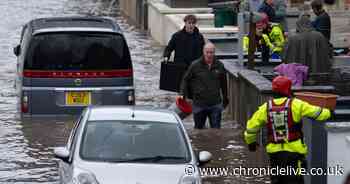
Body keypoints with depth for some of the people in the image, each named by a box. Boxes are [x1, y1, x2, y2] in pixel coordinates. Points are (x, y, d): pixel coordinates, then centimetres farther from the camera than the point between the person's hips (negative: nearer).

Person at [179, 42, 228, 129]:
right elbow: (185, 80, 5)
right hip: (199, 105, -1)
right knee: (199, 128, 12)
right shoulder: (195, 65, -4)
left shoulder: (219, 66, 3)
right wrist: (182, 94, -7)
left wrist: (225, 98, 21)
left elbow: (223, 83, 16)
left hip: (215, 104, 1)